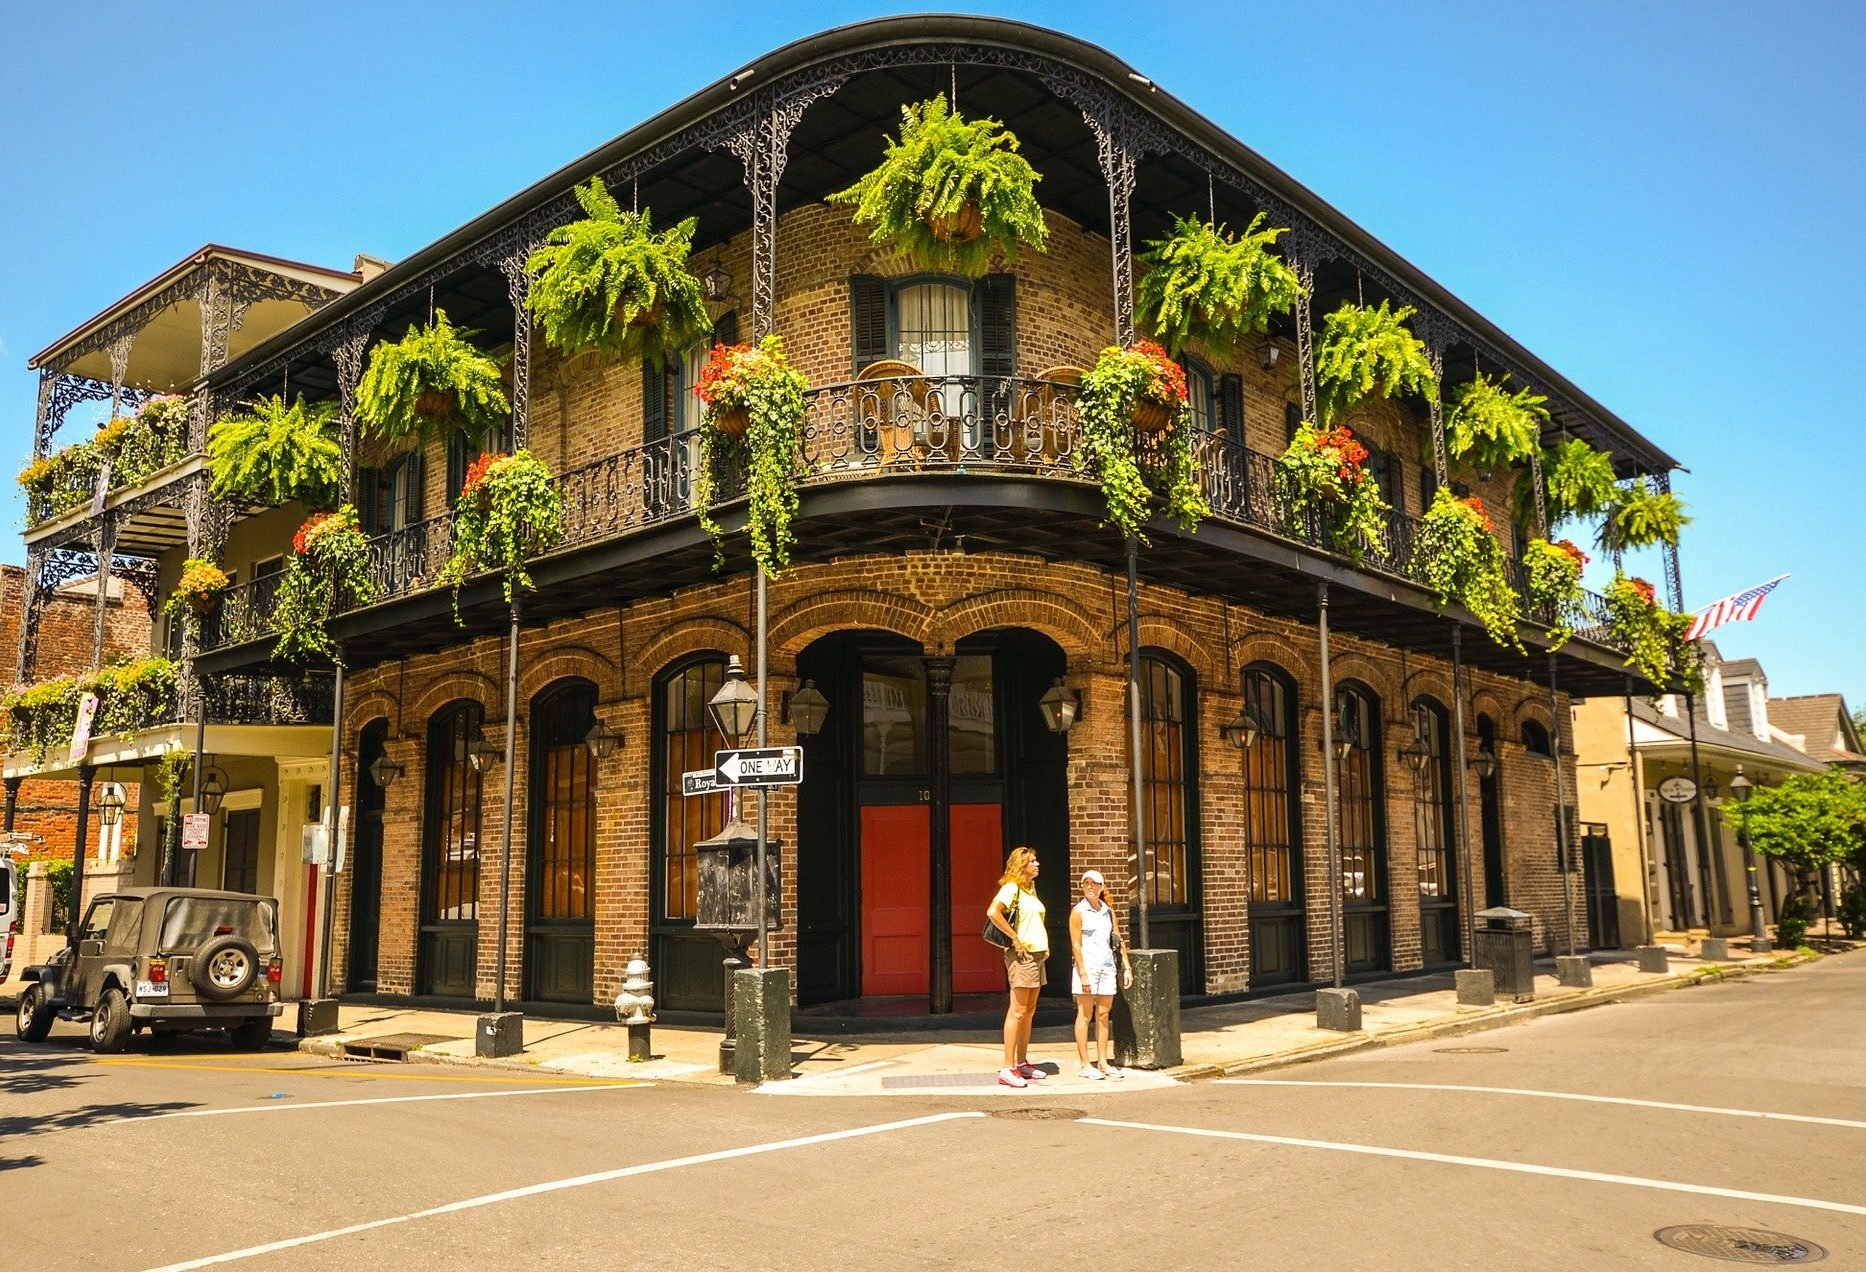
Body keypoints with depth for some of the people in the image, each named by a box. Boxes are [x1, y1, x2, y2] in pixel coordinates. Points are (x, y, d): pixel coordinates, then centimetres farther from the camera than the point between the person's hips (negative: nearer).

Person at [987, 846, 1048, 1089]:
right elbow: (992, 912, -28)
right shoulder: (1011, 887, -12)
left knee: (1029, 1012, 13)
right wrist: (1015, 938, -23)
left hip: (1037, 954, 9)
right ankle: (1008, 1069, -8)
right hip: (1022, 955, -9)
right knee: (1017, 1011, -9)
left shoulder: (1030, 889, 17)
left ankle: (1022, 1063, 20)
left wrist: (1045, 945, 15)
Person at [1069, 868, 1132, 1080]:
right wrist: (1083, 974, -15)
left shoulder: (1108, 911, 10)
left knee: (1103, 1015, 8)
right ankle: (1084, 1066, 2)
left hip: (1107, 967, 5)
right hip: (1087, 966, -5)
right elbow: (1076, 945, -9)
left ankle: (1103, 1063, 14)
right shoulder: (1078, 911, -6)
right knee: (1085, 1015, -1)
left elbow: (1119, 941, 14)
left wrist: (1127, 967, 9)